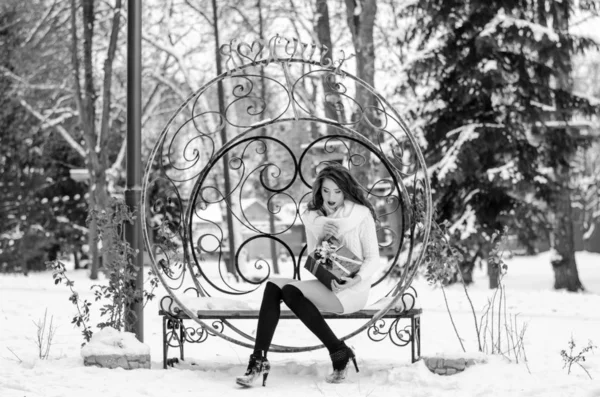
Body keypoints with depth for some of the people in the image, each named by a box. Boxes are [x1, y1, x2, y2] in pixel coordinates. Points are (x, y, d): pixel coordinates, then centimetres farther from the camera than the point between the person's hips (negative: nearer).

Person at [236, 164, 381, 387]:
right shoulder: (314, 218, 12)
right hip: (326, 287, 6)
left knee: (290, 291, -28)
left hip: (351, 291, -6)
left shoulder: (361, 215, -3)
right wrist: (320, 236, -8)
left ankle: (339, 352, -19)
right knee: (273, 285, -18)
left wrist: (356, 280, -24)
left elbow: (372, 258, -5)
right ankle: (259, 359, -24)